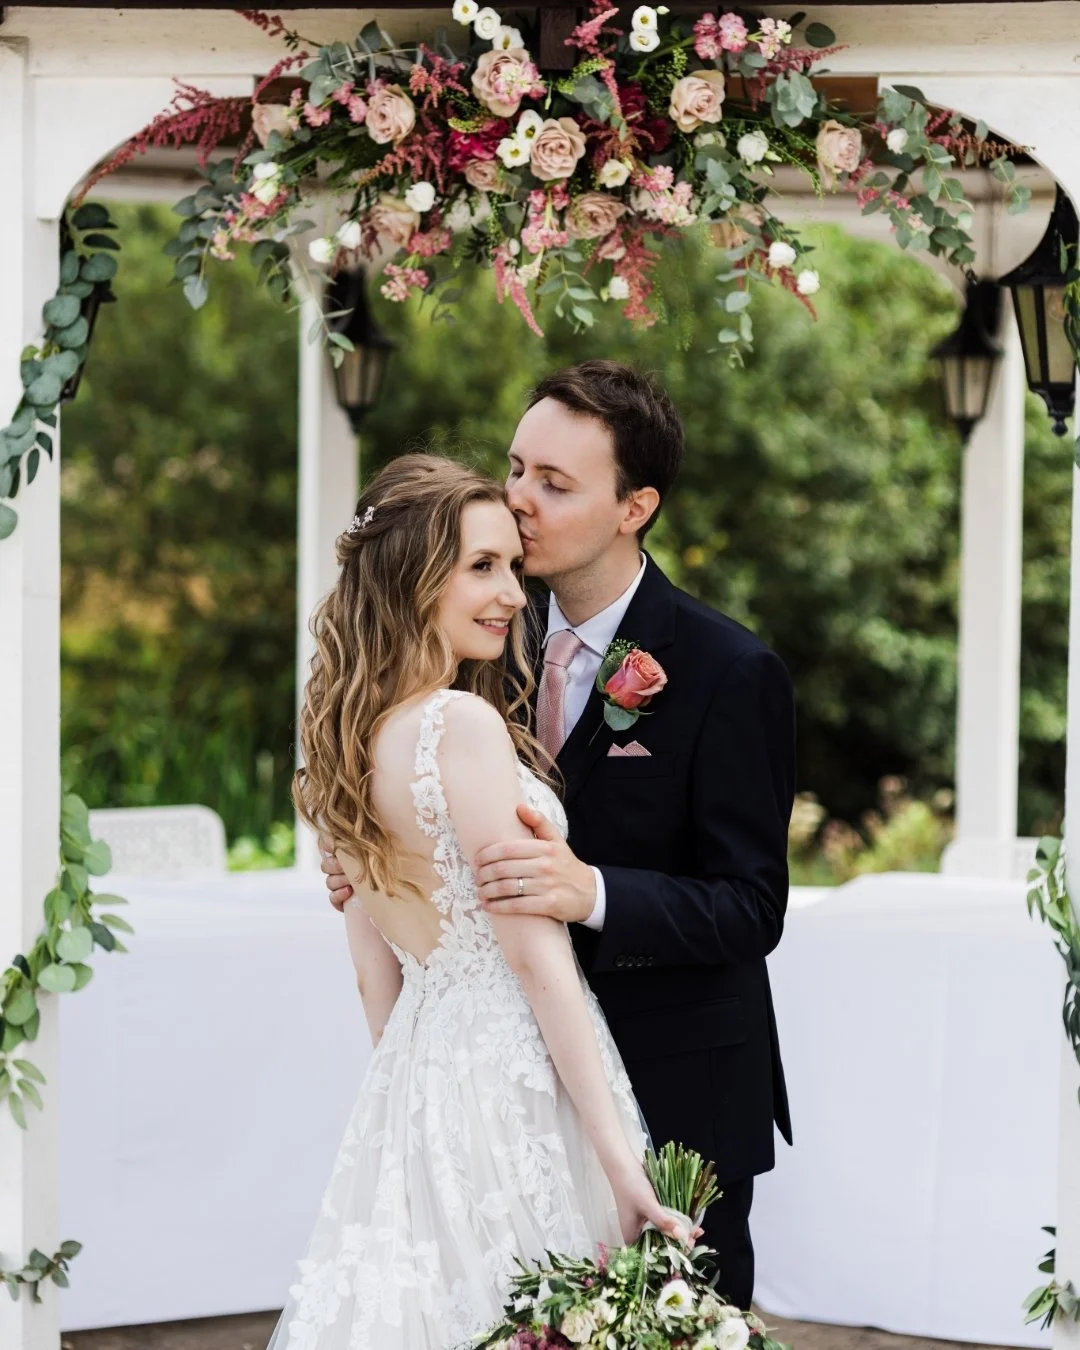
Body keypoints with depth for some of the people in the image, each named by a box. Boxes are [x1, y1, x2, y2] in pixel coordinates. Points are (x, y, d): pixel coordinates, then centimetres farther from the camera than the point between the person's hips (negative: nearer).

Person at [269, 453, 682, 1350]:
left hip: (415, 1065, 9)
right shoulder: (465, 723, -16)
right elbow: (535, 951, -18)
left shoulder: (360, 732, 9)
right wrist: (618, 1157, -17)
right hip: (510, 1079, -9)